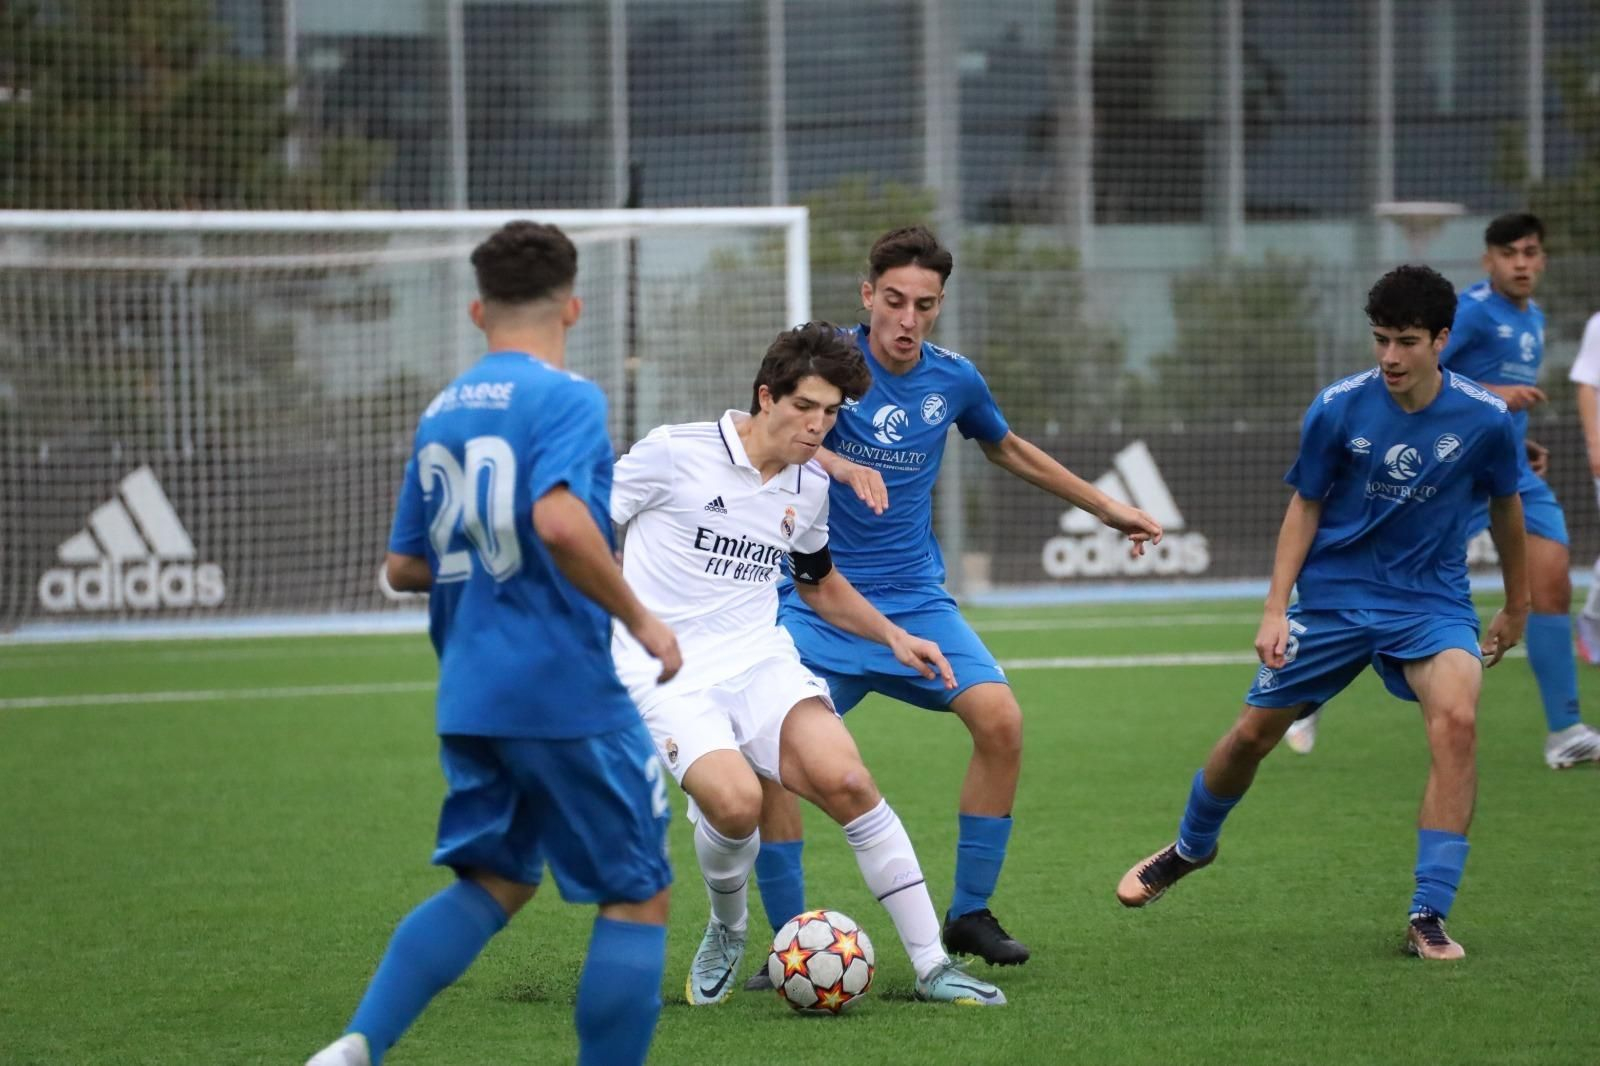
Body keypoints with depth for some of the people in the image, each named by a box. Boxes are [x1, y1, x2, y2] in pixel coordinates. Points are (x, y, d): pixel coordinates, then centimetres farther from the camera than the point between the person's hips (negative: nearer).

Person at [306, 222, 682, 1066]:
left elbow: (404, 566, 16)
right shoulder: (565, 398, -10)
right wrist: (641, 621, -16)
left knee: (494, 883, 18)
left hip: (469, 700, 7)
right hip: (565, 691, -7)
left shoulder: (440, 413, 12)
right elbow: (560, 520, -26)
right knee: (637, 898, 4)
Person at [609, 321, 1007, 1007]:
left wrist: (894, 637, 20)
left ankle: (932, 966, -13)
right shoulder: (676, 453, -8)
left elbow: (818, 582, 30)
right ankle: (728, 930, 4)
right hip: (664, 673, -4)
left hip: (758, 660, 4)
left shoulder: (811, 487, 11)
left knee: (845, 780, -21)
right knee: (735, 802, -30)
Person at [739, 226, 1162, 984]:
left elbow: (1009, 450, 24)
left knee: (1000, 720, -16)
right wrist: (839, 464, -46)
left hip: (915, 600, 3)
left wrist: (1106, 508, 29)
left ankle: (969, 916, -1)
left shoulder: (953, 380, 3)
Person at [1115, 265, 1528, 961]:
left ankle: (1429, 916, -22)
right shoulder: (1338, 408, -12)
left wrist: (1515, 608, 17)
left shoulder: (1486, 421, -12)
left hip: (1431, 601, -1)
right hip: (1333, 597, 1)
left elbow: (1506, 508, 7)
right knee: (1253, 732, 6)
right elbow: (1305, 508, 0)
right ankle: (1191, 846, 41)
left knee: (1456, 718, -28)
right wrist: (1275, 610, -6)